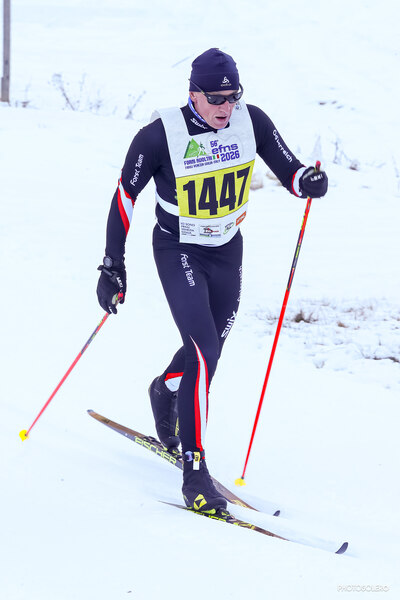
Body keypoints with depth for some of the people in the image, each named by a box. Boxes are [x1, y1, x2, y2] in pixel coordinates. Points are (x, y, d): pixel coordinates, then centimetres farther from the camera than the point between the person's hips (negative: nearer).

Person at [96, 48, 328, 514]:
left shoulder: (251, 122, -10)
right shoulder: (162, 135, -20)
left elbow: (287, 170, -3)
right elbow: (125, 196, -12)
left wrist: (307, 182, -28)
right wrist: (112, 266, -14)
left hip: (227, 251, 5)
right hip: (178, 252, -5)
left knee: (209, 347, 19)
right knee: (204, 351, -20)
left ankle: (165, 391, 55)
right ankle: (194, 472, -17)